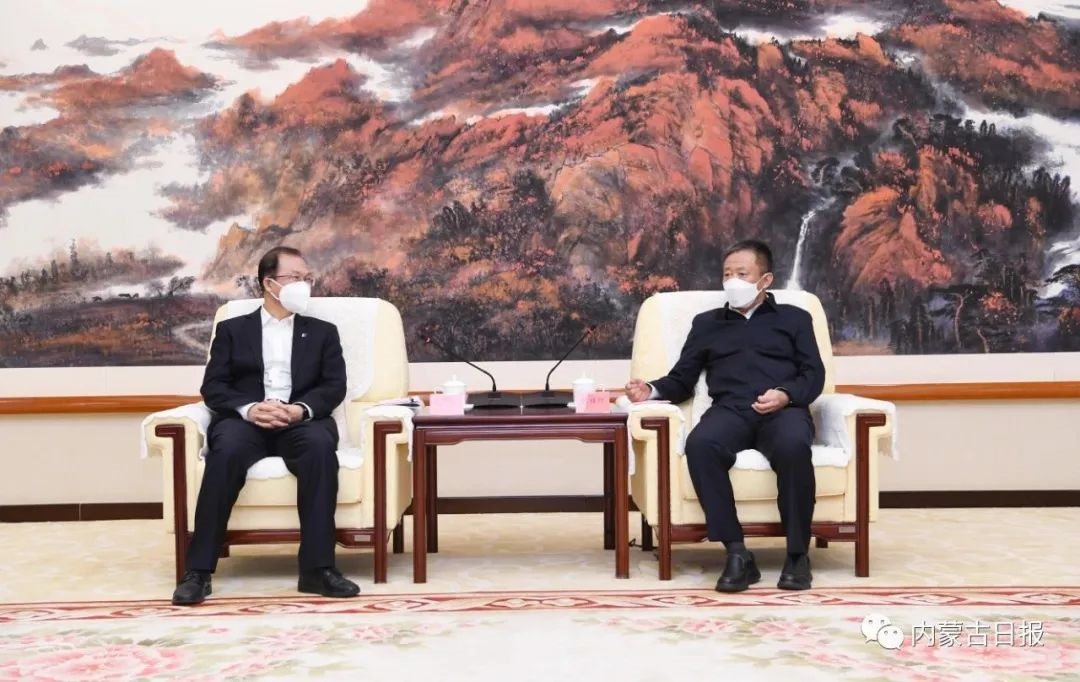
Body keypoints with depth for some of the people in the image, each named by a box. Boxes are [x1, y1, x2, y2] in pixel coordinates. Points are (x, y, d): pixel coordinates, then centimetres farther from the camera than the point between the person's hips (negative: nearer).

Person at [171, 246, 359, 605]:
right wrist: (248, 409, -16)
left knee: (320, 445, -35)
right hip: (245, 420, 0)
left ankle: (317, 567, -33)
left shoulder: (323, 332, 21)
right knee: (227, 450, -36)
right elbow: (213, 387, 6)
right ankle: (199, 569, -30)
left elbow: (334, 386, 6)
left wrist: (300, 409, -15)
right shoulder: (232, 329, 18)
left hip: (300, 423, 1)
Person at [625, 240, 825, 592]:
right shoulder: (707, 323, 29)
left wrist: (786, 395, -10)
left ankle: (797, 553, -24)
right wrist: (652, 390, -1)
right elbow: (681, 381, 22)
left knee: (793, 445, -38)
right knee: (700, 444, -36)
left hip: (783, 410, -1)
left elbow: (814, 375, 12)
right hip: (730, 410, 1)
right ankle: (737, 553, -32)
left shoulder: (793, 318, 25)